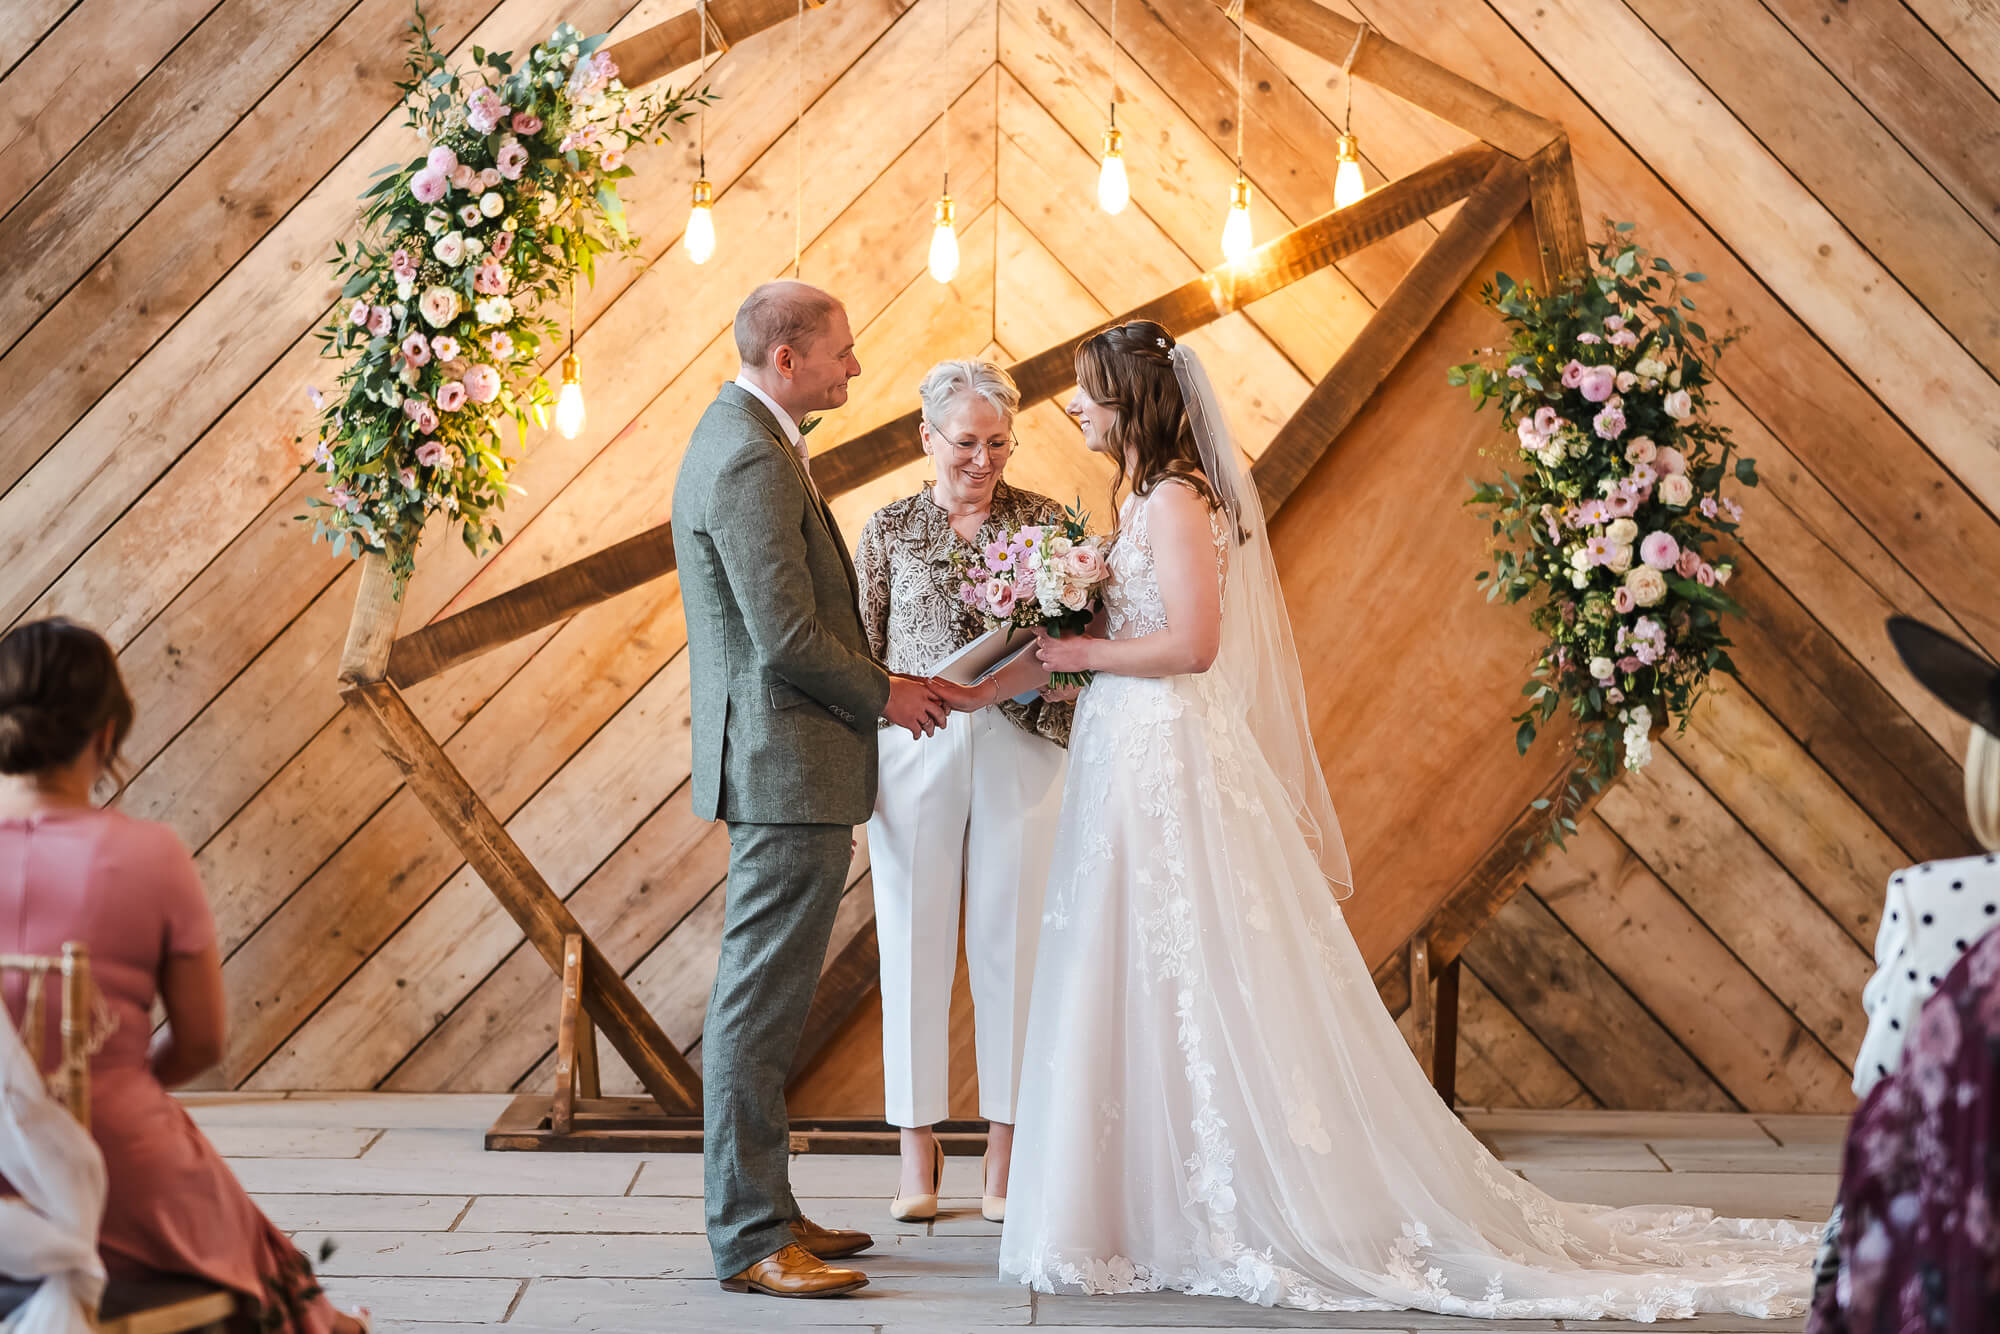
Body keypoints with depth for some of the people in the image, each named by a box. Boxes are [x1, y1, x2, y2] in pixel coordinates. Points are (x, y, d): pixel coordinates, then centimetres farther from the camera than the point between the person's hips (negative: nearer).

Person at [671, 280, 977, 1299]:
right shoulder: (753, 460, -19)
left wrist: (877, 681, 13)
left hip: (773, 758, 11)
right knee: (760, 1004, -5)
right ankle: (750, 1240, 2)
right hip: (787, 764, -11)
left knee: (763, 998, 16)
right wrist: (885, 694, -8)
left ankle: (762, 1212, 26)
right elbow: (790, 639, -23)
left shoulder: (737, 432, 15)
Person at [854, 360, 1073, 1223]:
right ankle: (918, 1153, 13)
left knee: (1011, 943, 3)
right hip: (914, 753, 0)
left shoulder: (1043, 521, 5)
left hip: (1018, 752, 0)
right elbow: (860, 651, 6)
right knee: (915, 943, 3)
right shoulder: (889, 528, 6)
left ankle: (1005, 1158, 13)